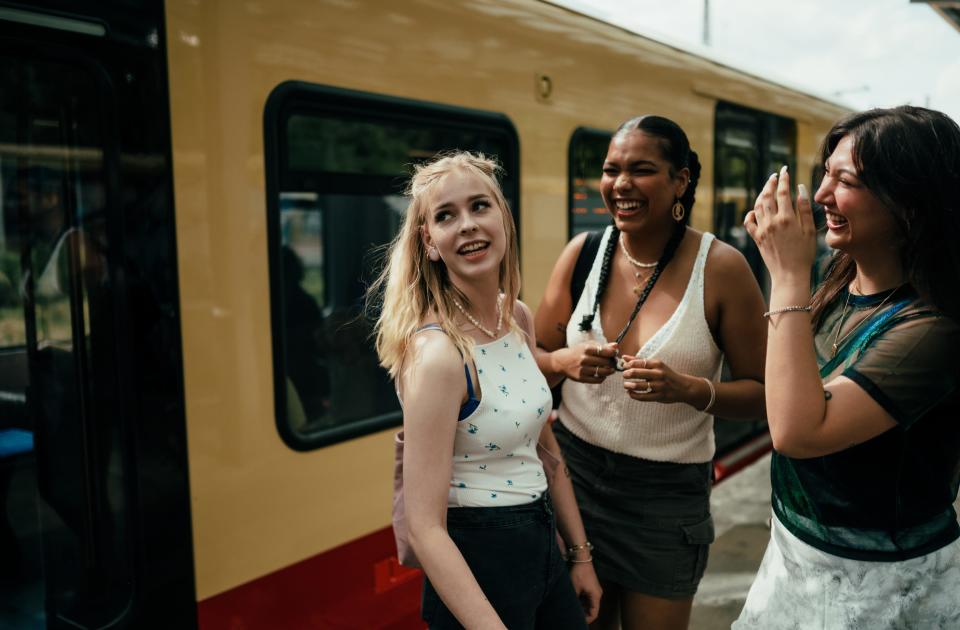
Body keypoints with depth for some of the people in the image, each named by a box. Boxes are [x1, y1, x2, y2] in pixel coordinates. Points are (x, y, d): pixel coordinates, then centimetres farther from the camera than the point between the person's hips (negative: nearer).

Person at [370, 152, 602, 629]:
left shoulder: (520, 319, -1)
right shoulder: (437, 355, -24)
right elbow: (425, 527, -24)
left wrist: (580, 554, 12)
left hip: (542, 543, 7)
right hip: (477, 559, -7)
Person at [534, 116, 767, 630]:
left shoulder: (721, 268, -13)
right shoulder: (582, 253, -5)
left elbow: (761, 393, -7)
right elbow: (533, 359, 5)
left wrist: (688, 389, -25)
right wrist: (564, 362, -18)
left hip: (668, 491, -2)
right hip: (575, 470, 2)